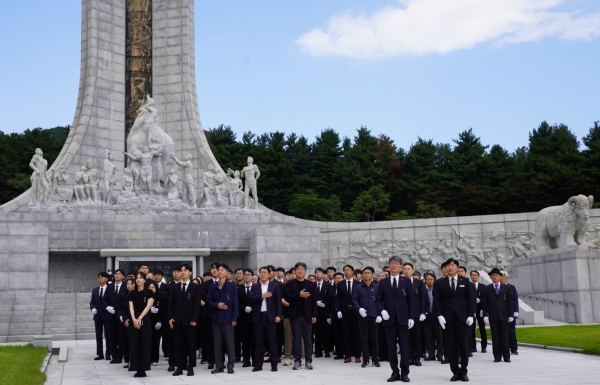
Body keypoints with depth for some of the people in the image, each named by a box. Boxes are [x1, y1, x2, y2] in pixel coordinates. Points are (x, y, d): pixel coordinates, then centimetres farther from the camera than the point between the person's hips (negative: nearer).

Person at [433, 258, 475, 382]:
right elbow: (436, 301, 0)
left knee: (463, 345, 2)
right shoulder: (440, 283, 5)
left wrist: (470, 315, -5)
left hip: (462, 317, 0)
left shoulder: (465, 281, 7)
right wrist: (439, 316, -12)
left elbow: (470, 299, 4)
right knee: (450, 347, 0)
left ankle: (464, 372, 11)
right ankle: (456, 372, 7)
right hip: (447, 318, 0)